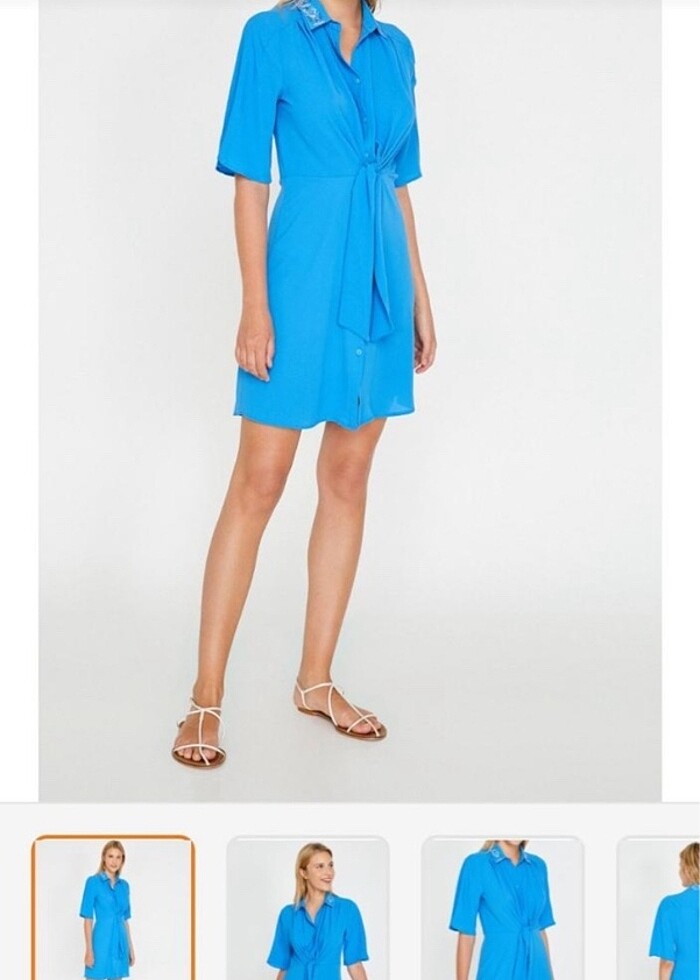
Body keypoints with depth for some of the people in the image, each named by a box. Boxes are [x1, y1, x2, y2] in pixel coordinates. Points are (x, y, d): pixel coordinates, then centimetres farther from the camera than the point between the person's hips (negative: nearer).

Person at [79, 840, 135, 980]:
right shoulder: (93, 882, -7)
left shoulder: (124, 885, 10)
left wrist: (130, 949, 13)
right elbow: (88, 919, -9)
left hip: (119, 943, 6)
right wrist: (89, 950, -14)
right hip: (102, 941, -6)